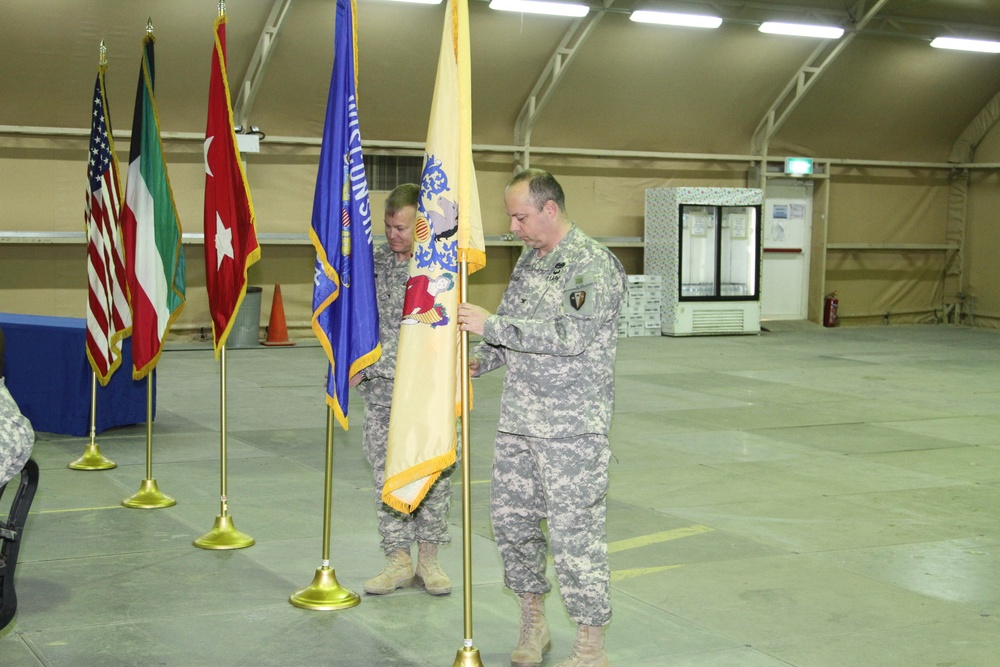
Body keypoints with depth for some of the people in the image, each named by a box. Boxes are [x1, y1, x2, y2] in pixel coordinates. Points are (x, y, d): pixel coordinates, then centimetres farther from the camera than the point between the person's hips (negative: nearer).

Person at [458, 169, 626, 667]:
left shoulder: (594, 265, -13)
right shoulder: (529, 259, 13)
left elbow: (570, 335, -25)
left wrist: (490, 324, -23)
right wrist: (480, 359, 5)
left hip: (573, 428, -8)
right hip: (518, 420, 8)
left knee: (574, 532, -4)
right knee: (511, 518, 13)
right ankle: (533, 623, 30)